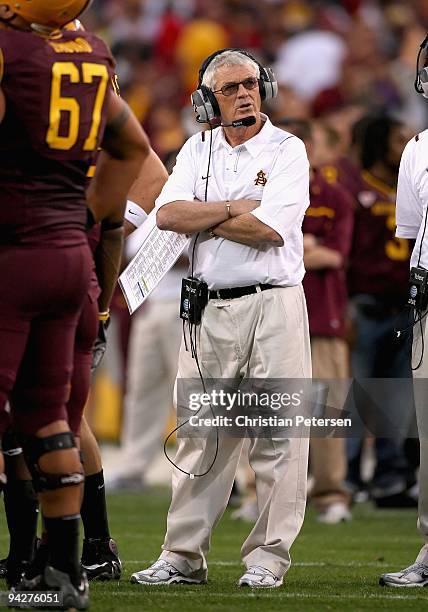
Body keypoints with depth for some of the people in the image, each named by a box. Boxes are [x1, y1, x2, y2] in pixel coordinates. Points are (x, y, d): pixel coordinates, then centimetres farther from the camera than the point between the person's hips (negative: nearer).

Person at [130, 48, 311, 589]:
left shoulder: (287, 151, -1)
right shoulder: (199, 150, 12)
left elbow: (270, 229, -15)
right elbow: (168, 214, -3)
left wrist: (203, 218, -5)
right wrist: (235, 209, -10)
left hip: (274, 305, -4)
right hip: (209, 308, 4)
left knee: (277, 434, -5)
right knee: (201, 432, 5)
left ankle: (268, 557, 0)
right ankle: (183, 556, 9)